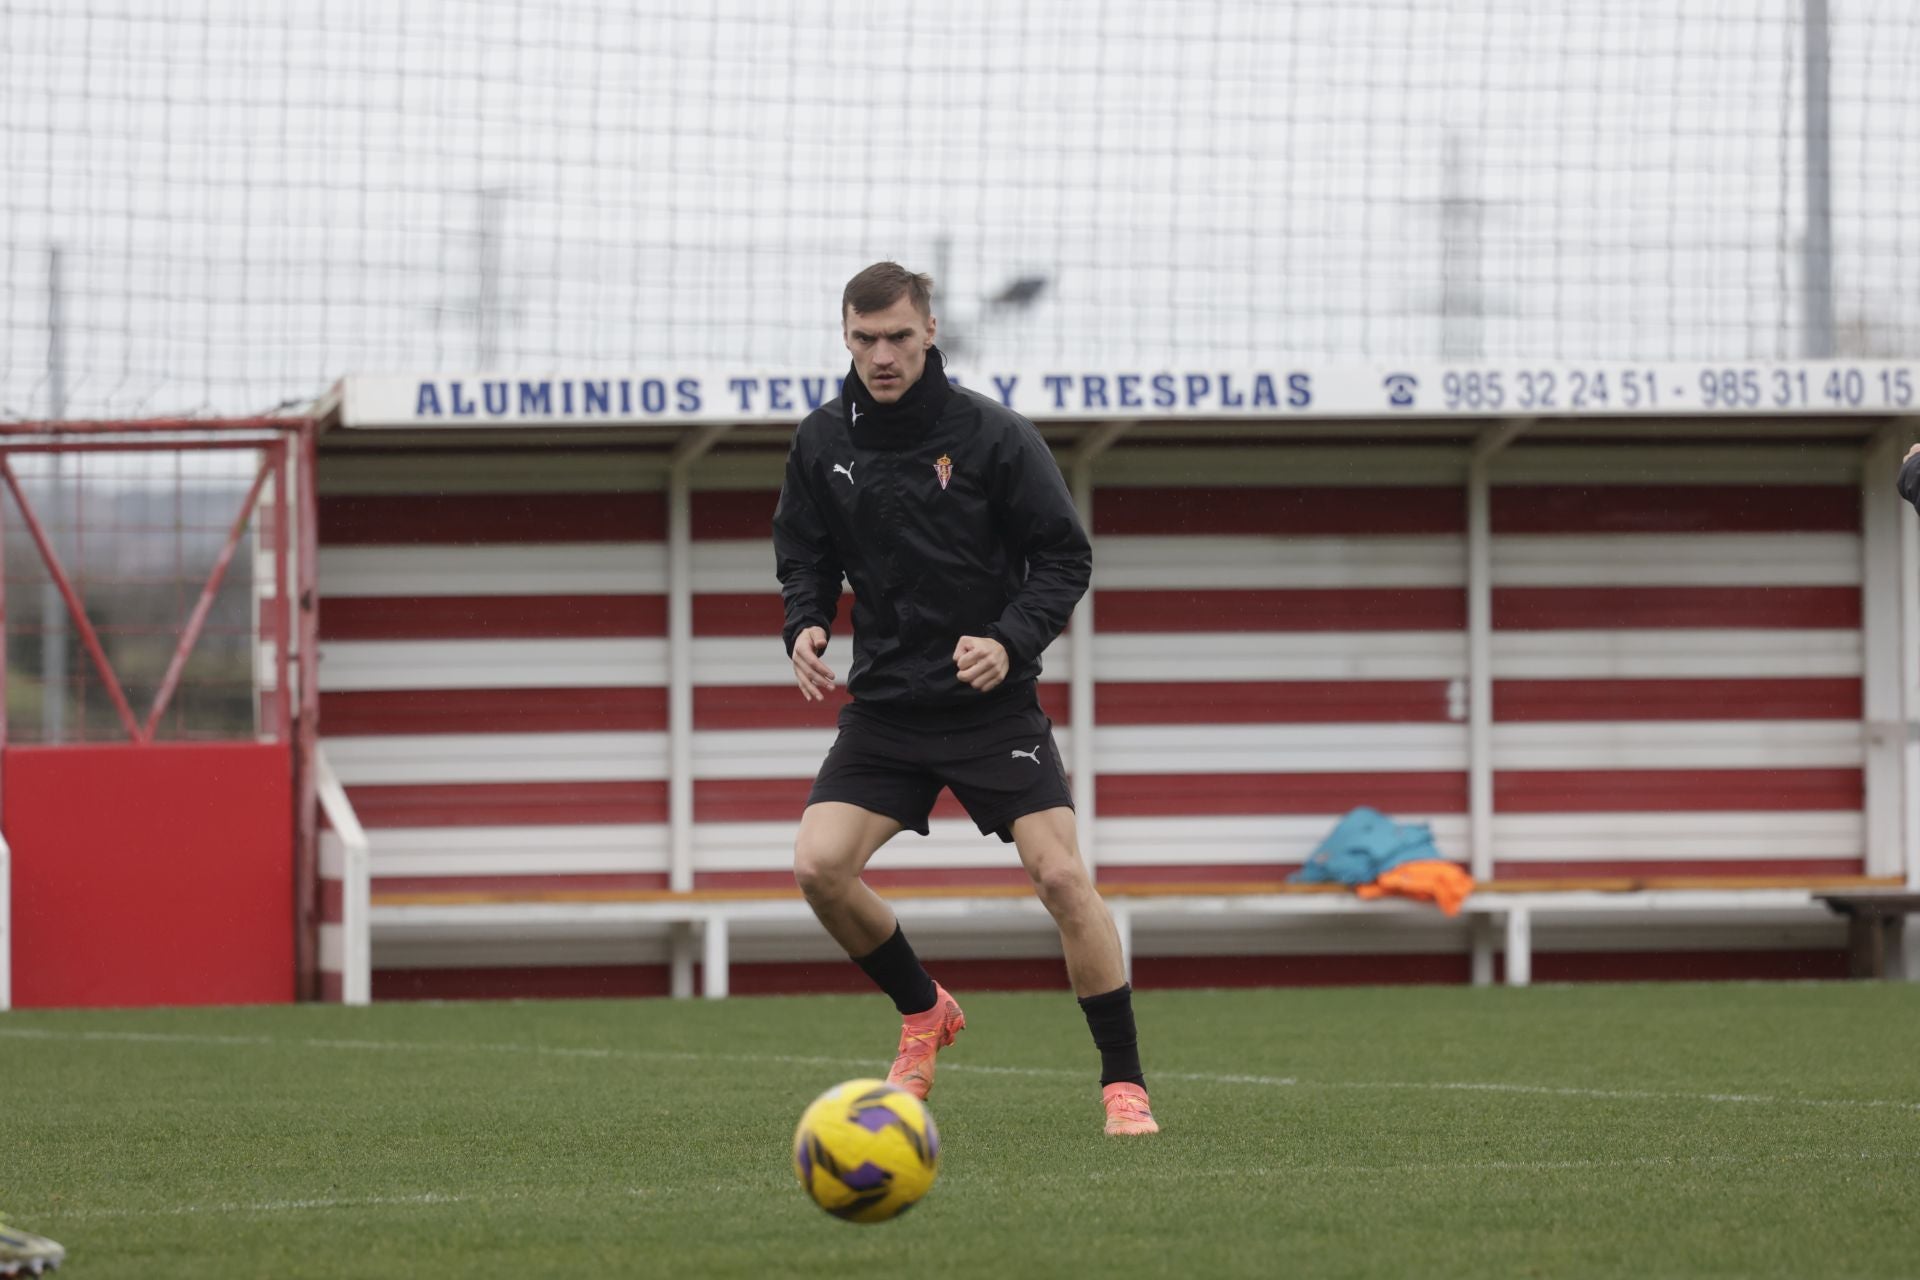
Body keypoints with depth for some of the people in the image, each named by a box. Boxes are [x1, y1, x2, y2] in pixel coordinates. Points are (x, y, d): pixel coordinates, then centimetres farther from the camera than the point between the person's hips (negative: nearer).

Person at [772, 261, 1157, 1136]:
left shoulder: (992, 435, -8)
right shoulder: (822, 444, 2)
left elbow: (1065, 557, -5)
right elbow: (804, 558, 13)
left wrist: (1012, 640, -21)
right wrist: (804, 628, -9)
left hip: (993, 703, -3)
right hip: (884, 708, 3)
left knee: (1061, 876, -15)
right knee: (819, 867, -13)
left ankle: (1123, 1082, -4)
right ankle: (923, 1014, 14)